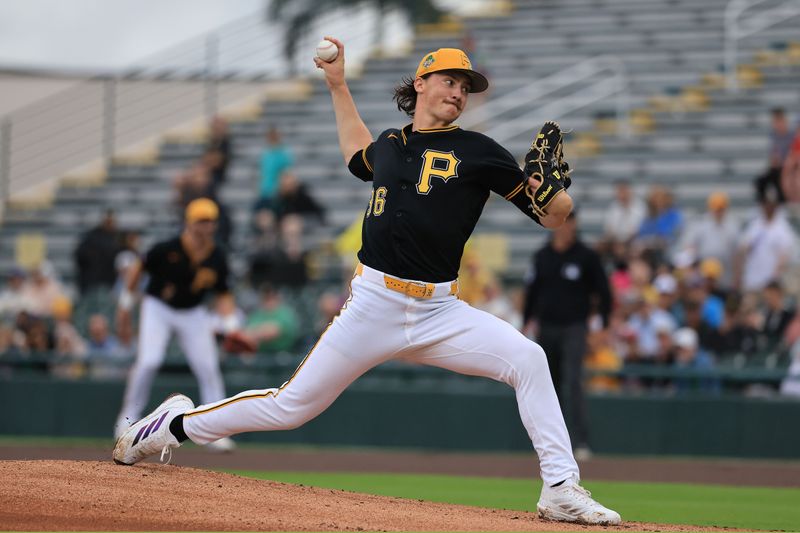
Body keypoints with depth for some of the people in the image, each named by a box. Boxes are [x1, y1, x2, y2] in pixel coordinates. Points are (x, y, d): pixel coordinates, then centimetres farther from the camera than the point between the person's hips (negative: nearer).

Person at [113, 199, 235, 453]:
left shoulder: (217, 259, -11)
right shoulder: (167, 250, -21)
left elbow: (223, 295, -2)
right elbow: (139, 270, -5)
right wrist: (126, 300, 0)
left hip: (193, 313, 3)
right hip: (158, 308, -3)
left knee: (208, 368, -6)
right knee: (148, 361, -19)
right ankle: (128, 418, -1)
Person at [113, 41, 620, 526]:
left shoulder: (479, 153, 2)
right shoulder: (389, 144, 11)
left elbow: (556, 215, 0)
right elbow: (359, 154, 38)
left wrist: (547, 184, -22)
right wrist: (338, 84, 35)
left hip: (441, 312, 0)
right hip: (373, 305, 1)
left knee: (528, 359, -22)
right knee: (291, 406, 2)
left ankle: (562, 490, -19)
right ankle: (178, 422, 22)